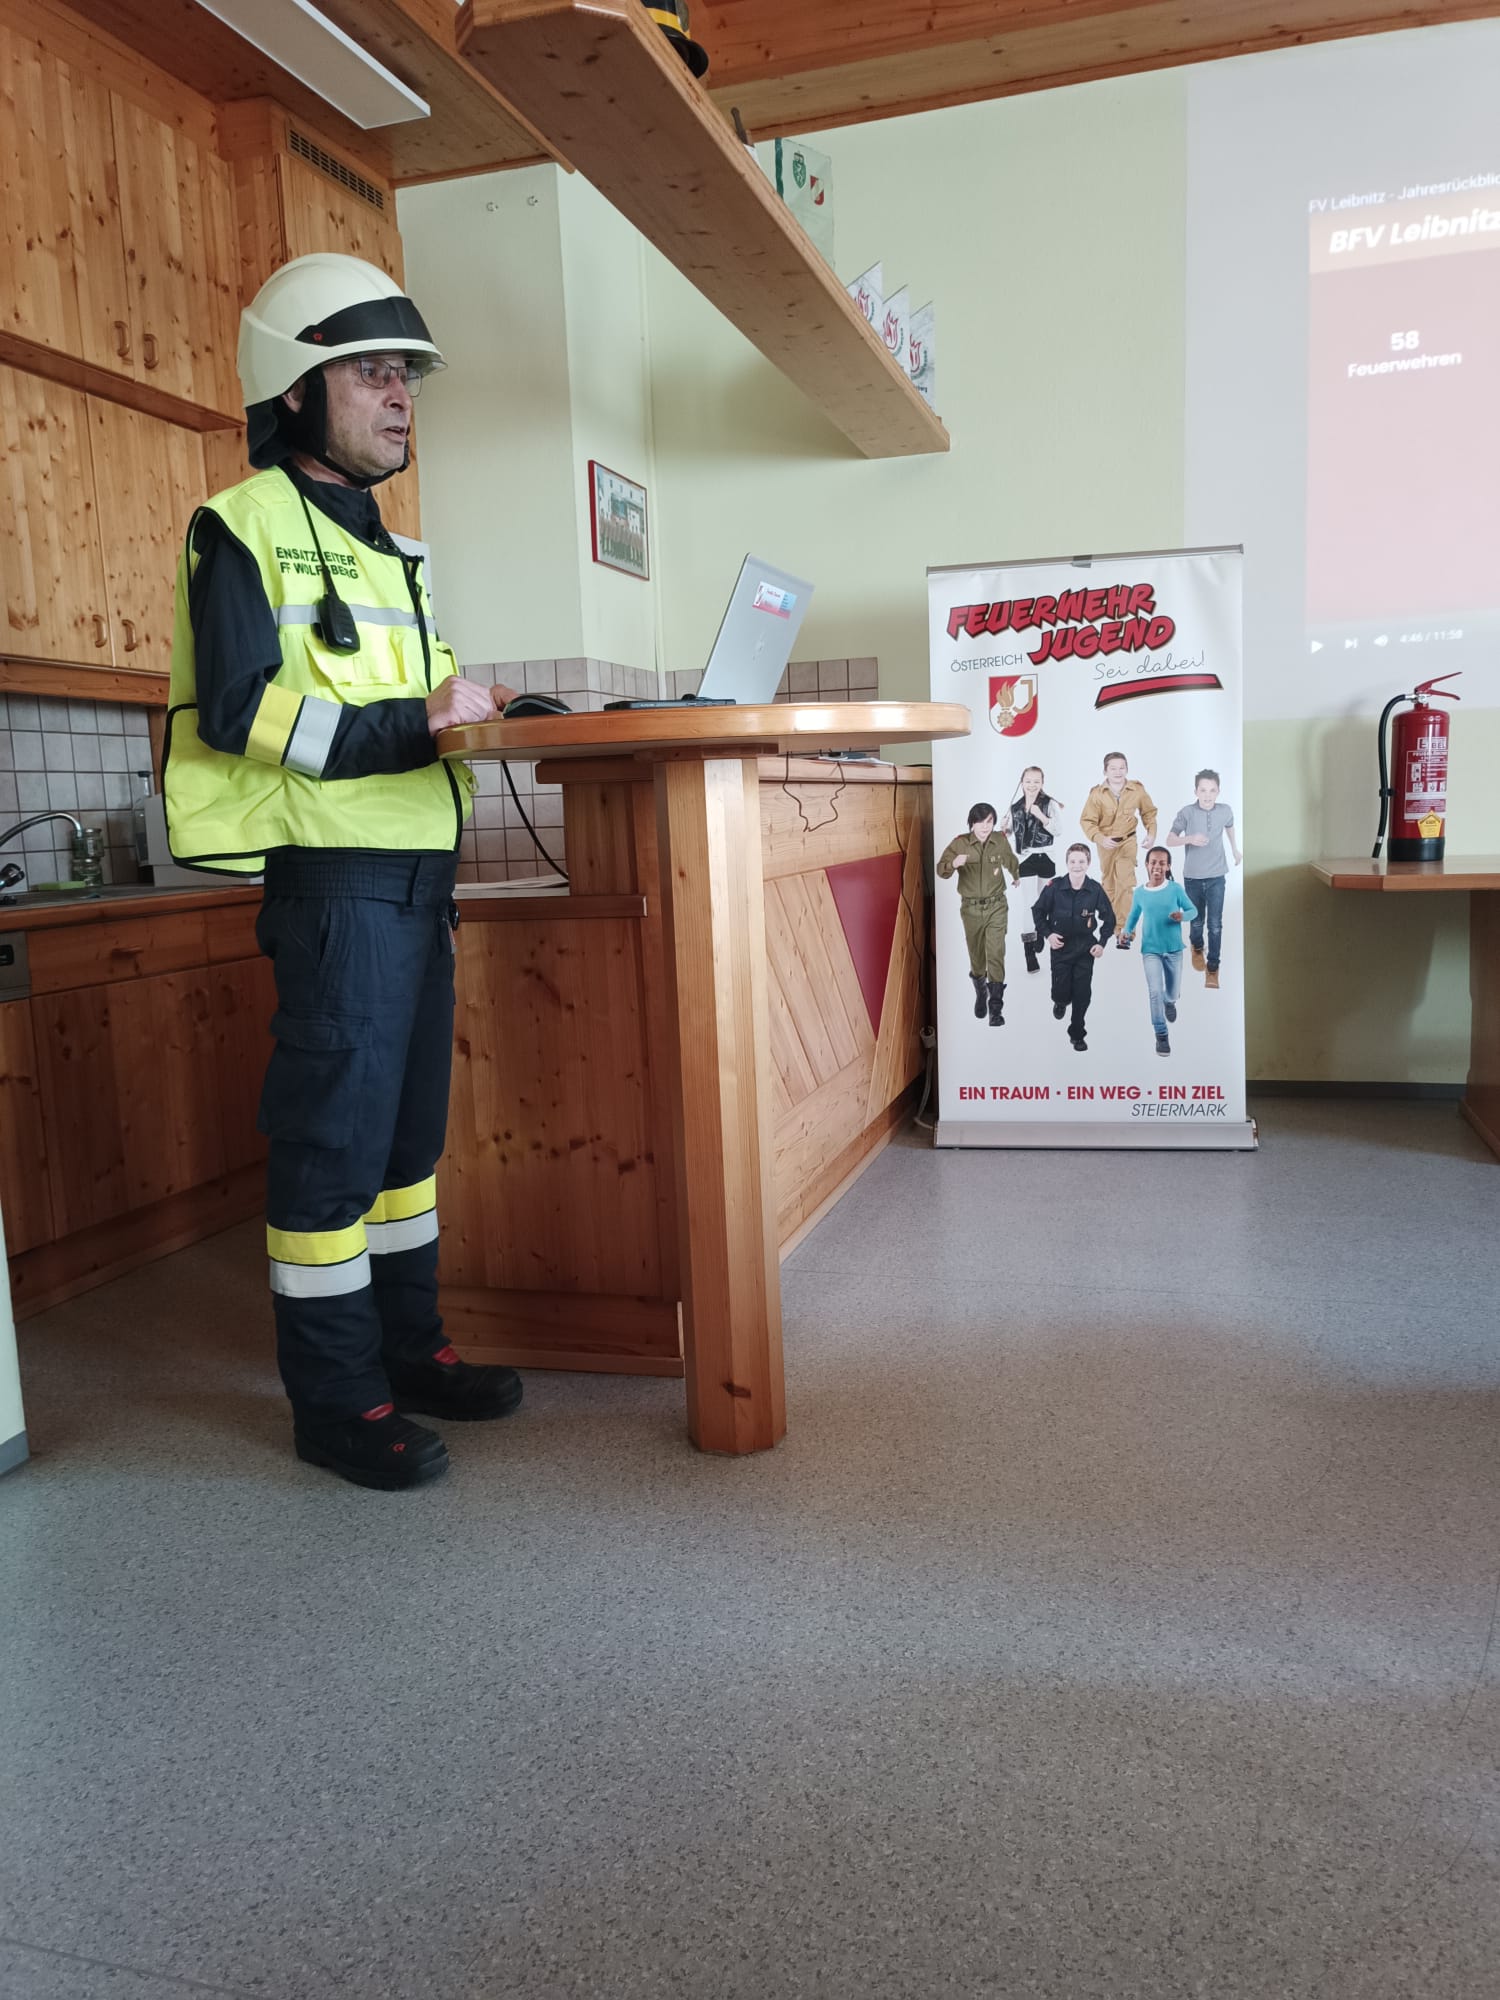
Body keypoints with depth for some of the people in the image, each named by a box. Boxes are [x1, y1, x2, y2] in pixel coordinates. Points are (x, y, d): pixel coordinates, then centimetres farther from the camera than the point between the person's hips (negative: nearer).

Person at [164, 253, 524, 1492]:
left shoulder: (383, 550, 22)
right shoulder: (244, 528, -4)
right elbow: (241, 710, -15)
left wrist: (477, 707, 5)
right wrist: (415, 723, -21)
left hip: (418, 871, 8)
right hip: (335, 873, -8)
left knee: (409, 1120, 12)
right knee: (335, 1124, -5)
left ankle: (408, 1347, 25)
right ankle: (336, 1398, 7)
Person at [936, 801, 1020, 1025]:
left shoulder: (1000, 840, -2)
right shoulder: (960, 843, -8)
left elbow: (1010, 861, 20)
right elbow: (941, 870, -13)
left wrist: (1017, 877, 39)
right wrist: (953, 864, -35)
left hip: (996, 906, 0)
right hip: (971, 908, 0)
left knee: (996, 955, -10)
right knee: (976, 956, 12)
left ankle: (996, 1008, -9)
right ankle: (980, 992, 39)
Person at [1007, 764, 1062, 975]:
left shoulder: (1050, 804, -4)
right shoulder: (1015, 807, 6)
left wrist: (1042, 817, -25)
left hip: (1045, 857, -1)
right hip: (1025, 859, 1)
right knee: (1029, 902, -8)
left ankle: (1040, 934, 38)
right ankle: (1030, 952, -12)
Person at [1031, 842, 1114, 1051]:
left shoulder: (1095, 890, -11)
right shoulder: (1054, 887, -14)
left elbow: (1108, 918, 2)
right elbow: (1038, 911, 1)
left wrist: (1102, 943, -6)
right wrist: (1048, 934, -9)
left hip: (1085, 947, 1)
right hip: (1060, 946, -1)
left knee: (1082, 994, 3)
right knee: (1061, 992, -1)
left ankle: (1077, 1034, 20)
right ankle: (1061, 1001, 38)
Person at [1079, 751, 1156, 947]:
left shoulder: (1137, 790, -12)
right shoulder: (1097, 793, -16)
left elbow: (1148, 812, 6)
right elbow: (1087, 820, -15)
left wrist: (1151, 832, -5)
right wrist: (1100, 838, -30)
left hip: (1127, 841, -1)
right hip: (1106, 843, 1)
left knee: (1125, 882, -15)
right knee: (1108, 883, 16)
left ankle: (1123, 930, -18)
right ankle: (1112, 921, 39)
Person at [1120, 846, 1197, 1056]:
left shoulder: (1175, 888, -9)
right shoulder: (1139, 893, -5)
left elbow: (1192, 910, -3)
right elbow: (1133, 916, 8)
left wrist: (1182, 915, -26)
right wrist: (1127, 932, -10)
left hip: (1174, 949, 1)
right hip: (1150, 950, -1)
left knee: (1173, 992, 17)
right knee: (1155, 992, -11)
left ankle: (1169, 1002, 56)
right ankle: (1161, 1035, 1)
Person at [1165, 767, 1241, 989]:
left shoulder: (1225, 811, -7)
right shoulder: (1187, 812, -14)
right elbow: (1169, 840, -11)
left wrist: (1235, 849, 28)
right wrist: (1190, 839, -28)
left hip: (1216, 877, 1)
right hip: (1192, 877, -1)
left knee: (1215, 924, -4)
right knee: (1197, 921, 15)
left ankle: (1213, 968, 7)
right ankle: (1196, 948, 46)